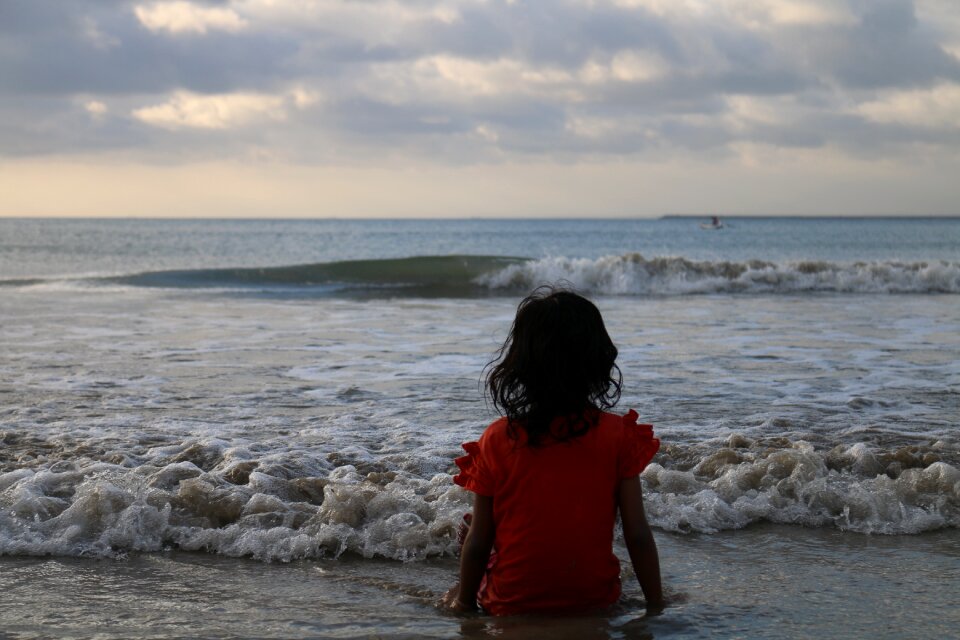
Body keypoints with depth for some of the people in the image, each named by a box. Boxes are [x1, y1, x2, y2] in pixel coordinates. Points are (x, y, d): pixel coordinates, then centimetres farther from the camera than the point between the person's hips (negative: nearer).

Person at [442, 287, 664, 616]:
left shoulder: (497, 440, -11)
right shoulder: (618, 436, -9)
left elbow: (477, 544, -6)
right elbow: (638, 536, -10)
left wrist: (464, 601, 10)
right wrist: (655, 603, 3)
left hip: (512, 605, -2)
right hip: (595, 600, 2)